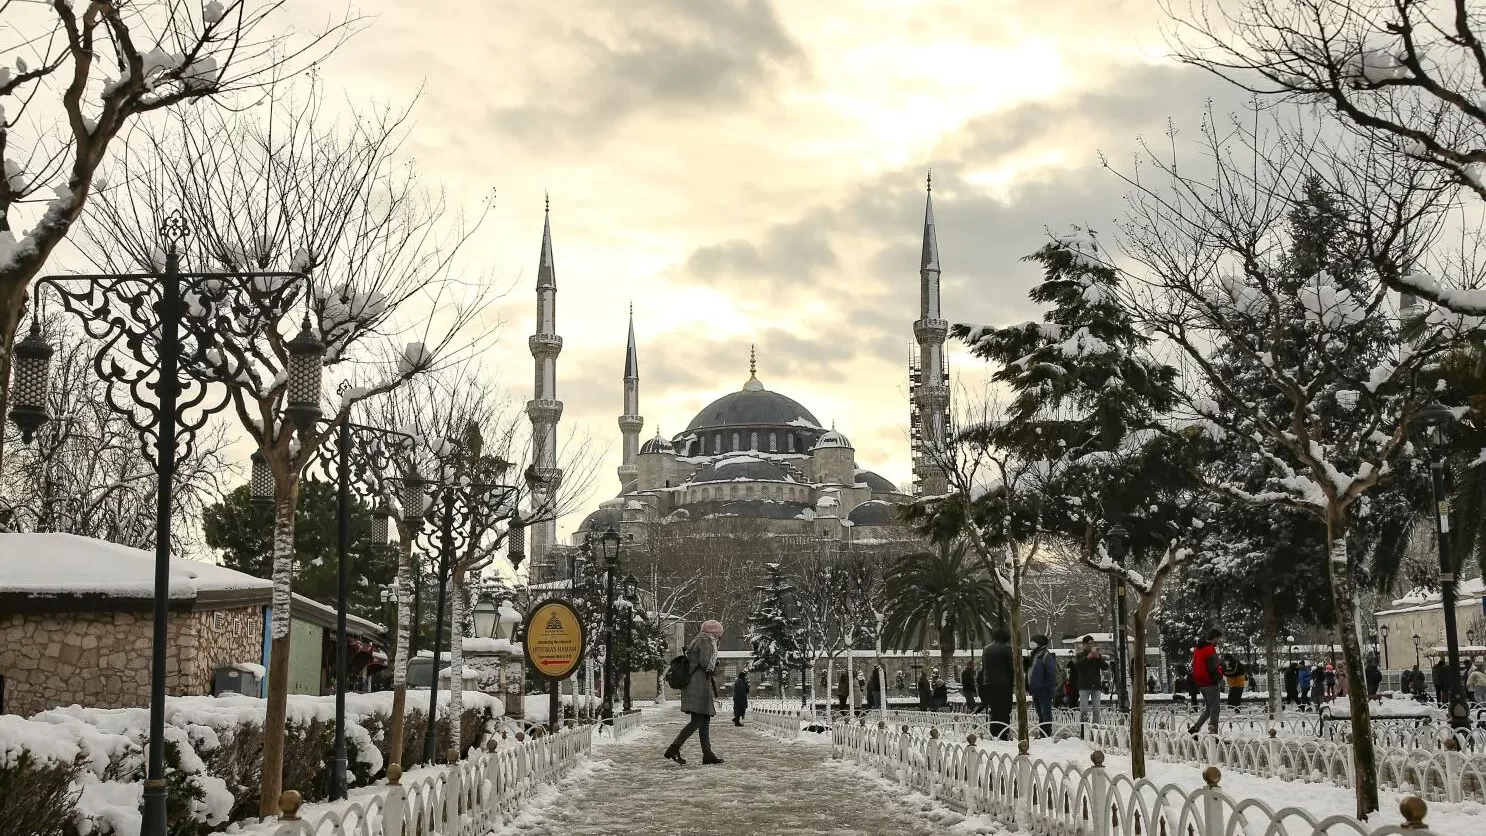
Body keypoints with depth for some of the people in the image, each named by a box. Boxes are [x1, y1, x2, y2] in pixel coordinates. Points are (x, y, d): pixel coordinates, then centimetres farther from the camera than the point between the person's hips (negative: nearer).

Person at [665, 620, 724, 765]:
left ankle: (707, 754, 8)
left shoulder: (696, 642, 22)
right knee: (697, 721, -12)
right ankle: (674, 749, -17)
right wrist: (715, 669, 2)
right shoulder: (706, 642, -7)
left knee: (705, 721, 10)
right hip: (700, 686, -10)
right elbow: (706, 664, -19)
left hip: (692, 685, 10)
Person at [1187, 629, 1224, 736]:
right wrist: (1220, 679, -10)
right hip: (1210, 683, -9)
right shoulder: (1210, 650, -16)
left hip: (1200, 683, 9)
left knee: (1208, 708, 17)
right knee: (1215, 707, -3)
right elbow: (1213, 668, -20)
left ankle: (1195, 728, 11)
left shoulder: (1197, 648, 13)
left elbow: (1194, 666, 20)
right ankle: (1213, 731, -6)